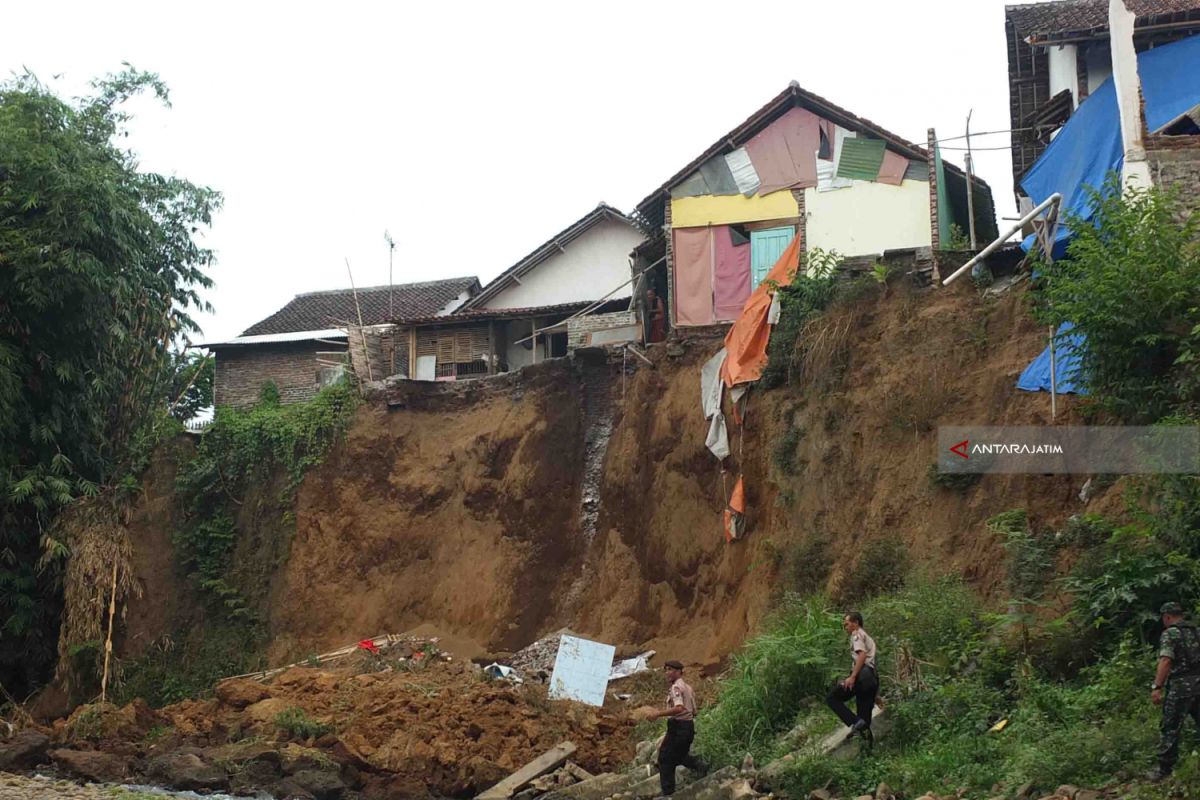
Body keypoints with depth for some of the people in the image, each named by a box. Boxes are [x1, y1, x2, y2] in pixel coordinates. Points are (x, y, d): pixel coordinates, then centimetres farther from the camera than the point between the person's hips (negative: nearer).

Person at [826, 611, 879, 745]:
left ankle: (855, 723, -22)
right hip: (873, 678, 9)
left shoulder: (857, 635, 2)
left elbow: (862, 655, -15)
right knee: (864, 717, 7)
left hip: (862, 675, -9)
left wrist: (852, 677, -23)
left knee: (832, 698, -5)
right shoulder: (868, 637, 31)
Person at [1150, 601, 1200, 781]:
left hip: (1180, 686, -6)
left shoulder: (1170, 633, -7)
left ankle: (1165, 769, 0)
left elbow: (1166, 661, -19)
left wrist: (1156, 687, -24)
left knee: (1170, 729, -1)